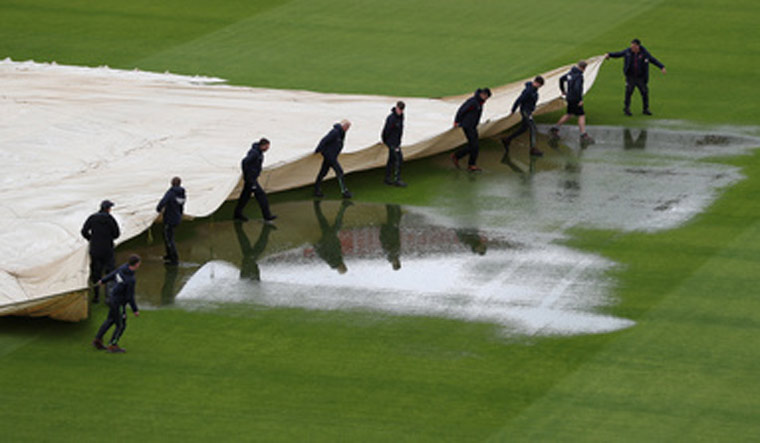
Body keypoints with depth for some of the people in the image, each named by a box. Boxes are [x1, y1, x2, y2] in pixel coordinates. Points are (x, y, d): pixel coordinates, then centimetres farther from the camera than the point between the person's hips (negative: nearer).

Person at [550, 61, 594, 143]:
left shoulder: (571, 72, 7)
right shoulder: (579, 76, -21)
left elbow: (561, 79, 21)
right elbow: (577, 88, -32)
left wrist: (563, 90, 34)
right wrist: (580, 100, -25)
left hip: (570, 97, 9)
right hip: (575, 99, -9)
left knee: (569, 114, 22)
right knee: (581, 116, -5)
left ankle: (555, 128, 24)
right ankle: (584, 136, -8)